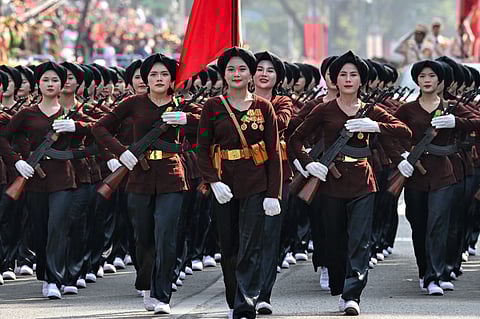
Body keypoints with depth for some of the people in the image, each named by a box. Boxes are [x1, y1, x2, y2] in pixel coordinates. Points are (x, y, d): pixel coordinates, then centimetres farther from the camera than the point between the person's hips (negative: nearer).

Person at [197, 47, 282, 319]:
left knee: (250, 246, -9)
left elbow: (274, 152, 1)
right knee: (229, 247, 8)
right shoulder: (213, 107, 3)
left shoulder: (263, 107, 2)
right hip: (225, 188, 1)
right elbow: (203, 149, 2)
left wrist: (274, 193, -6)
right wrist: (213, 181, -13)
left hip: (256, 186, -1)